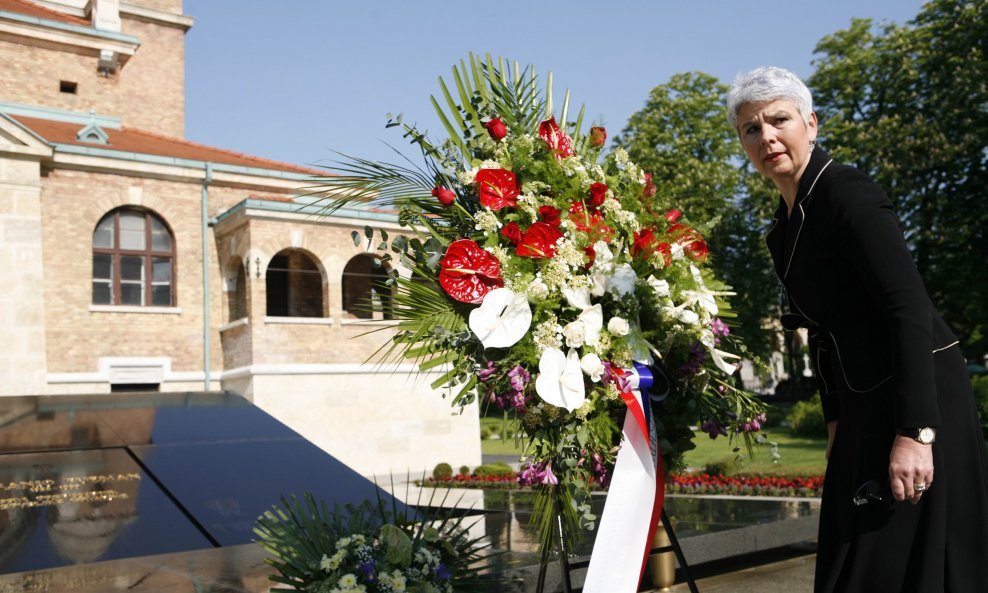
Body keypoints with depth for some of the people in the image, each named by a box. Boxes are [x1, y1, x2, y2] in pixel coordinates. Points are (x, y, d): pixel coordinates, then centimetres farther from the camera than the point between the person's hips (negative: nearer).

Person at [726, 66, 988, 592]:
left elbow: (910, 309, -22)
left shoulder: (846, 192, -15)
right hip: (864, 402, 8)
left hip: (919, 394, -8)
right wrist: (835, 421, 15)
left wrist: (914, 432, -27)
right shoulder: (784, 227, 10)